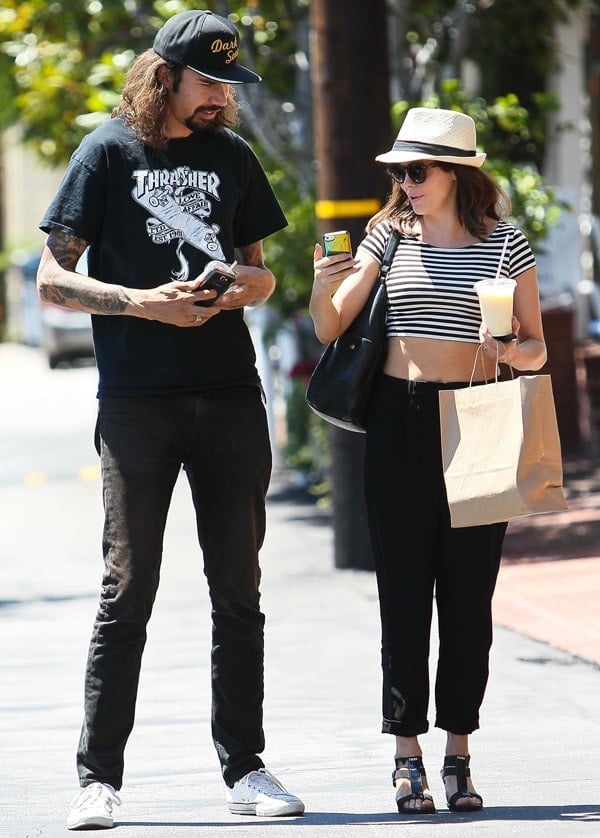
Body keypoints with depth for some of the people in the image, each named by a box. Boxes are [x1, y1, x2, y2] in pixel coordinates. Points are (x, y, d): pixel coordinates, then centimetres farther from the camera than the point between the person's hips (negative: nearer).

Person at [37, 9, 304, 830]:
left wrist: (245, 284, -4)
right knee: (128, 589, -6)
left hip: (230, 395, 4)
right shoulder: (108, 152, 2)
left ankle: (243, 768, 12)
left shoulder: (233, 156, 14)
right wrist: (142, 303, -14)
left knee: (238, 592, 6)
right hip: (137, 400, -4)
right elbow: (53, 278, -1)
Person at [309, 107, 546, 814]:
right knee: (404, 589, -2)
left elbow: (536, 348, 6)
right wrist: (323, 287, -14)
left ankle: (458, 755, 9)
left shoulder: (506, 246, 3)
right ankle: (407, 755, 1)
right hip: (400, 418, 0)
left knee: (468, 590, 2)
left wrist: (513, 352, -16)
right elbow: (330, 329, 6)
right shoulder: (389, 235, 6)